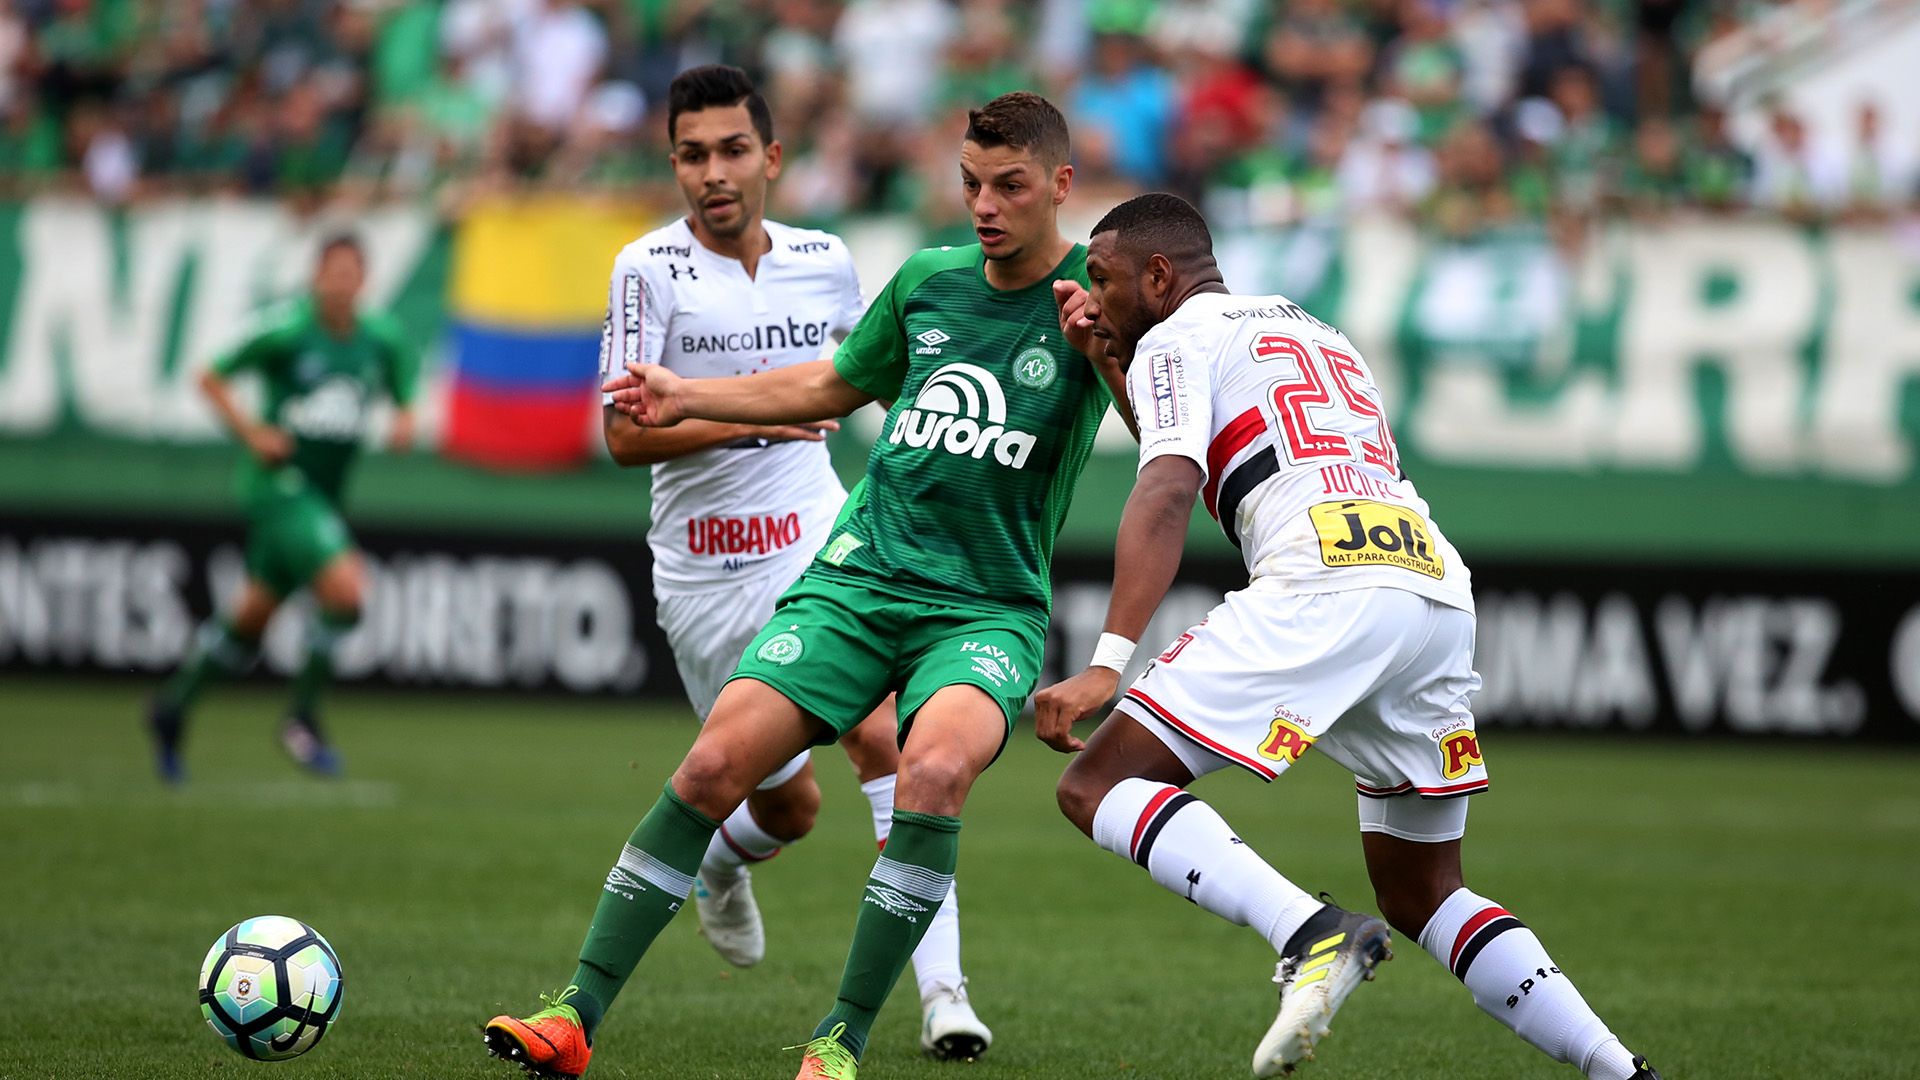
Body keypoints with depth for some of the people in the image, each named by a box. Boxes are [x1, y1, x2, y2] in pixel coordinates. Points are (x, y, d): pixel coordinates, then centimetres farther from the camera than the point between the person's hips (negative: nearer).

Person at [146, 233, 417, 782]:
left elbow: (405, 398, 15)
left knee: (253, 615, 16)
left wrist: (404, 422, -9)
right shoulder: (288, 331, -13)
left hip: (325, 493, 6)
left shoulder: (382, 340, 1)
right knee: (346, 592, -22)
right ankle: (303, 717, -4)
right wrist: (253, 433, -14)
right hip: (280, 483, -6)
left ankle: (173, 707, 35)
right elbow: (211, 380, -2)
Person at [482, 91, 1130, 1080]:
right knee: (716, 761, -13)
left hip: (989, 608, -4)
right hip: (860, 577, 4)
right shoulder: (928, 281, 11)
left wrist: (1106, 346, -25)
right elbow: (834, 385, 29)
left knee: (935, 767, -33)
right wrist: (691, 398, 25)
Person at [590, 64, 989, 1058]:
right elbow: (624, 434, -14)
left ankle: (941, 989, -21)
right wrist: (754, 412, -24)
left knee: (886, 735, -21)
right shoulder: (650, 269, -9)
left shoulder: (824, 261, 3)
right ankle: (718, 863, 44)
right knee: (788, 805, 6)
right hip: (705, 574, -2)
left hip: (820, 546, 2)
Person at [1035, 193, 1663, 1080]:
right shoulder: (1319, 334, 34)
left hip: (1324, 589, -8)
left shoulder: (1178, 340, 10)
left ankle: (1312, 937, -27)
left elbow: (1166, 496, -7)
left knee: (1099, 785, -6)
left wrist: (1107, 662, -17)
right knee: (1420, 896, 19)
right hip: (1441, 588, 8)